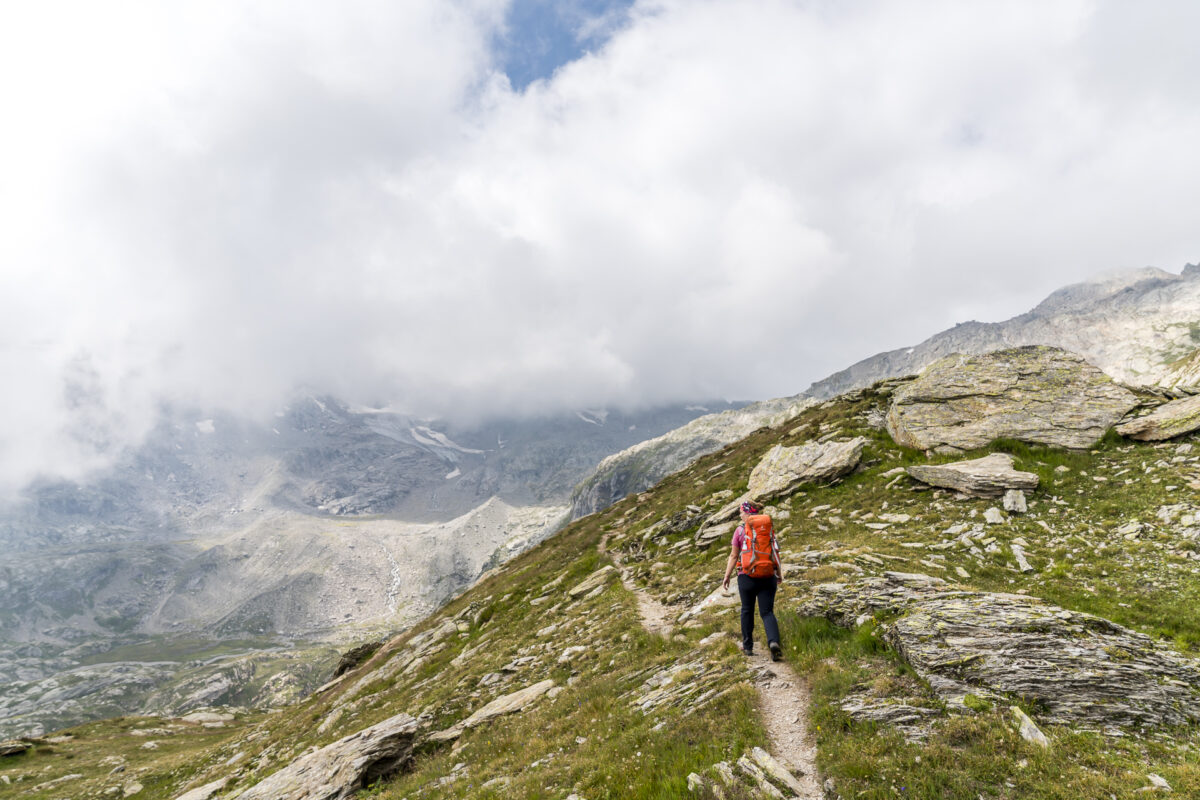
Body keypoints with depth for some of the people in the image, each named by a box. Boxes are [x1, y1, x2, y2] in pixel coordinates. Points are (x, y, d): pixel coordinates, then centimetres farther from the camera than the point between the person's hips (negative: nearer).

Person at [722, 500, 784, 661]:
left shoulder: (740, 530, -3)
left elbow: (733, 556, -4)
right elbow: (775, 553, 5)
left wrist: (727, 576, 3)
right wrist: (779, 574, 17)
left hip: (747, 576, -2)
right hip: (767, 577, 2)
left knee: (747, 611, 15)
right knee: (767, 612, 3)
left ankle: (748, 646, 23)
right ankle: (774, 642, -21)